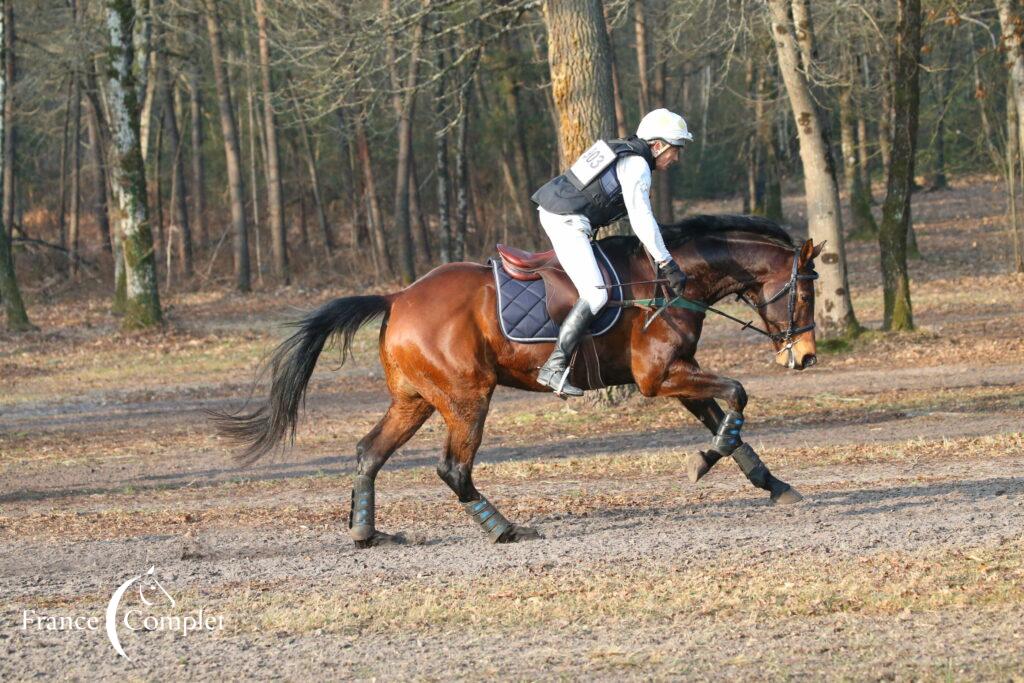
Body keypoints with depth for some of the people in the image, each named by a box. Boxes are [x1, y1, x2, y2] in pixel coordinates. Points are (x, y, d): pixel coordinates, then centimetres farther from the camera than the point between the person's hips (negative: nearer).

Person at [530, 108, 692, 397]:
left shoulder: (620, 150, 18)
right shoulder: (637, 166, -11)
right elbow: (642, 220, -18)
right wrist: (667, 264, -16)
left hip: (551, 210, 11)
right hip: (568, 223, -11)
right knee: (595, 294, -19)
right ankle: (555, 367, -26)